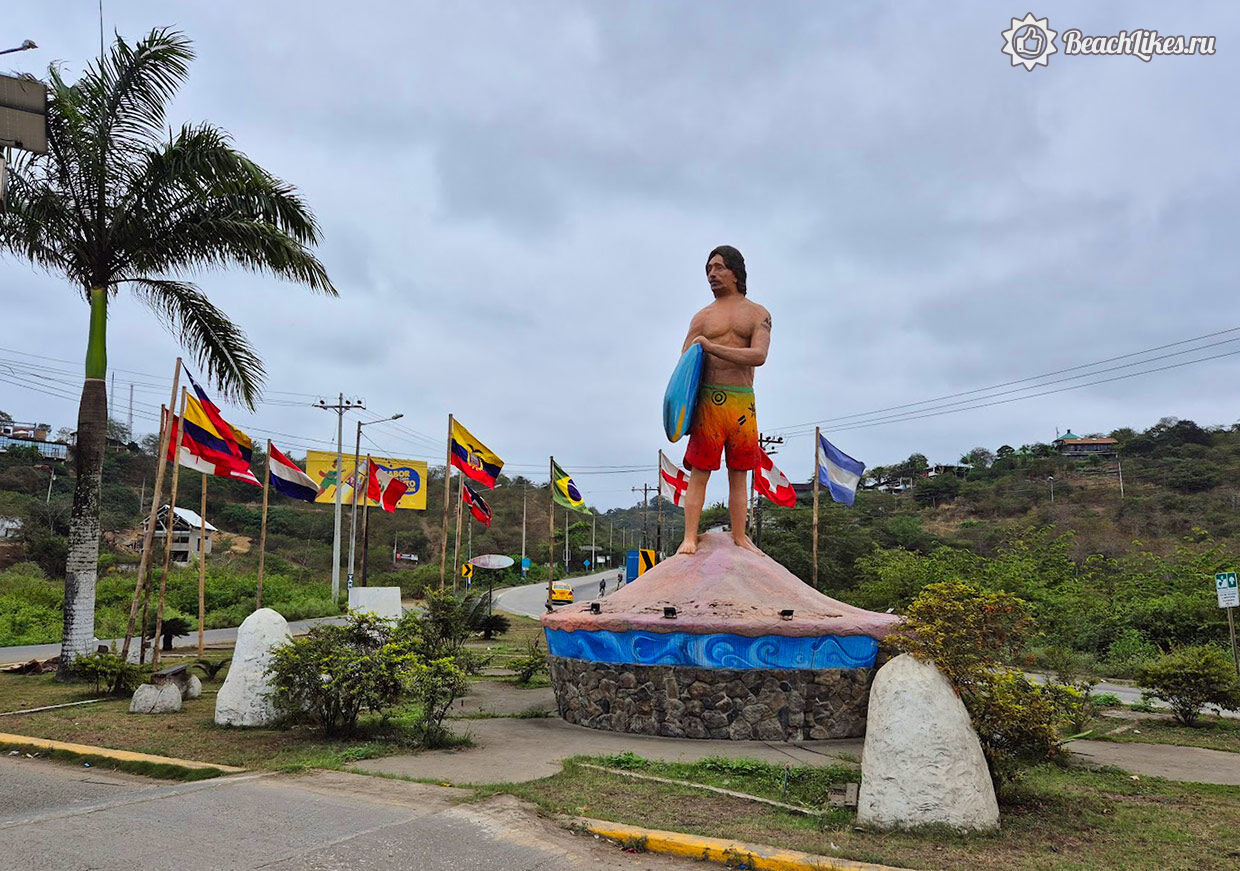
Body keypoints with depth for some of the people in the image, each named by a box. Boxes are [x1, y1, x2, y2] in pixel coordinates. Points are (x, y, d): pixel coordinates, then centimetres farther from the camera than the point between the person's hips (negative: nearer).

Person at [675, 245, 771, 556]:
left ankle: (739, 536, 13)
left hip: (744, 402, 1)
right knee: (699, 471, -3)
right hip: (708, 399, 0)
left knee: (739, 474, 6)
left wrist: (712, 347, -13)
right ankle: (690, 538, -2)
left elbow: (759, 355, -7)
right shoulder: (702, 317, 13)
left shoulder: (758, 314, 11)